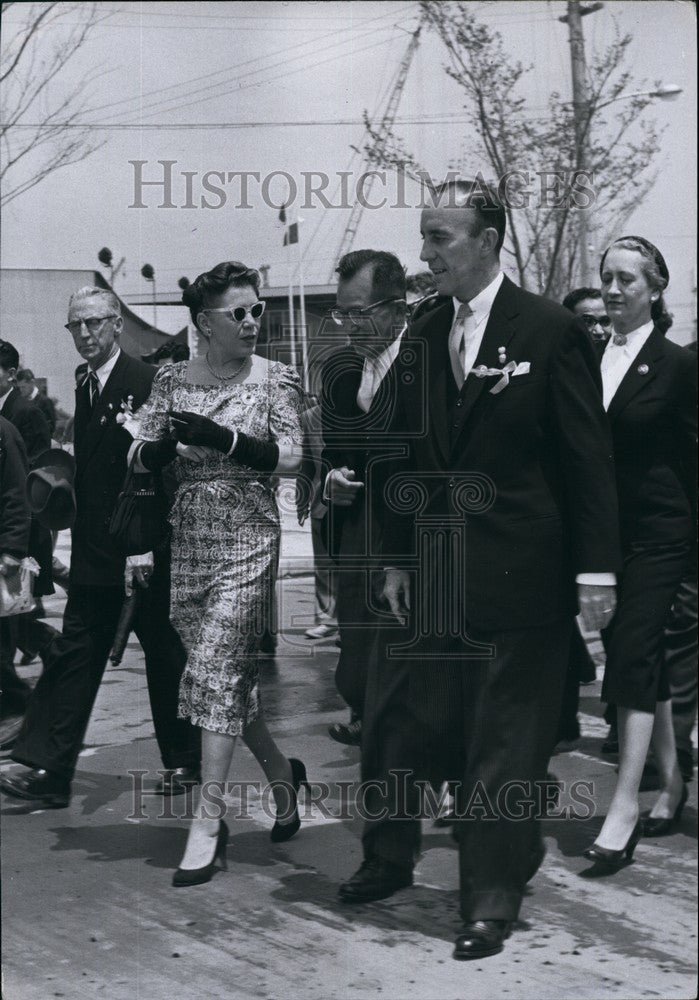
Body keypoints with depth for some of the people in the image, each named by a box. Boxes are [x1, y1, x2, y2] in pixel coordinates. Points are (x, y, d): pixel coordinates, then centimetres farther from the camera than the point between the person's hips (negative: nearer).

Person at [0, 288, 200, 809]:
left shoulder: (146, 382, -13)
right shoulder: (85, 387, 12)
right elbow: (87, 470, 14)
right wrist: (78, 540, 11)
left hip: (143, 552, -7)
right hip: (94, 553, 7)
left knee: (164, 654, 7)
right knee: (73, 656, 2)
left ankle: (184, 761, 22)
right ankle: (50, 771, 2)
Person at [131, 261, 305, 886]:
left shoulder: (275, 379, -2)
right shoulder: (172, 379, 7)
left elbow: (291, 458, -9)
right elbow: (144, 456, 6)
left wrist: (223, 438, -22)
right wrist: (161, 445, -17)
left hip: (246, 539, -4)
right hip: (189, 540, 4)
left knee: (218, 669, -11)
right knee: (225, 669, 10)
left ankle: (207, 823, -7)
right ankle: (281, 772, 34)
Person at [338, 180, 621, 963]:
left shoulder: (550, 332, -7)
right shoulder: (424, 336, 8)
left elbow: (588, 459, -8)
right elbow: (411, 454, 12)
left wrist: (596, 572, -10)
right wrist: (397, 558, 7)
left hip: (522, 576, -4)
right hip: (436, 575, 5)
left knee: (506, 744, 5)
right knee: (419, 727, 10)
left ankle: (493, 899, 15)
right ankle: (391, 859, 25)